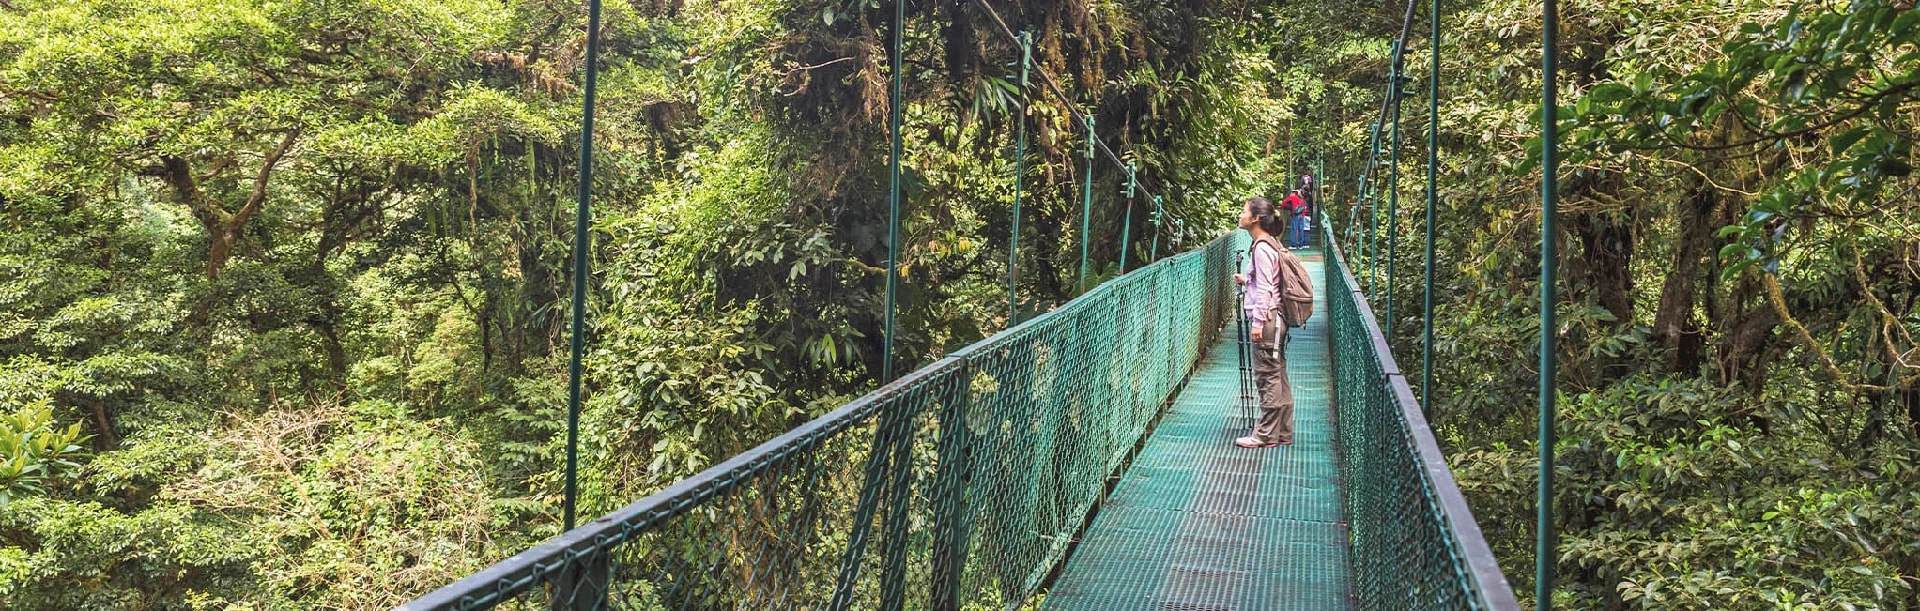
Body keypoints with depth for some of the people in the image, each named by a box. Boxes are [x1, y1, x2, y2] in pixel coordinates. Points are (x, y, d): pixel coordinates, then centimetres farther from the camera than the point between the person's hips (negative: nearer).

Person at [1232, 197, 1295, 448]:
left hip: (1266, 318, -10)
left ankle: (1265, 434, 2)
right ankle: (1282, 432, 18)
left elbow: (1264, 289, -18)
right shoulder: (1269, 244, 14)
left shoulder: (1262, 248, -14)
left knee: (1267, 376, -4)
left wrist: (1258, 322, -19)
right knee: (1278, 376, 12)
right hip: (1275, 318, 10)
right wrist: (1246, 279, 18)